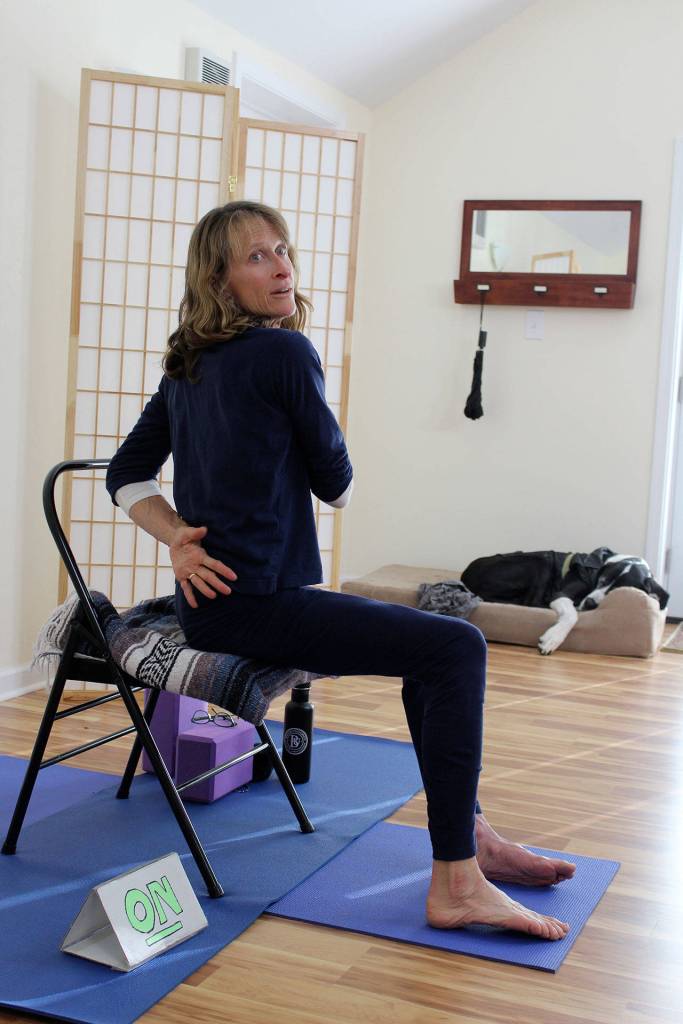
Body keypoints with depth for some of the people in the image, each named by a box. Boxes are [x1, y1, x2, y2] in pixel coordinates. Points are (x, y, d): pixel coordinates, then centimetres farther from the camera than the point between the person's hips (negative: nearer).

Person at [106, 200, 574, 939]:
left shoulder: (186, 365, 14)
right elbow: (336, 483, -2)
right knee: (456, 648, -15)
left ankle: (471, 836, 21)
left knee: (433, 643, 19)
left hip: (211, 599, 10)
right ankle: (455, 885, -14)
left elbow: (128, 475, 16)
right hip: (254, 601, -10)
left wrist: (179, 538, 1)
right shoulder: (283, 352, -11)